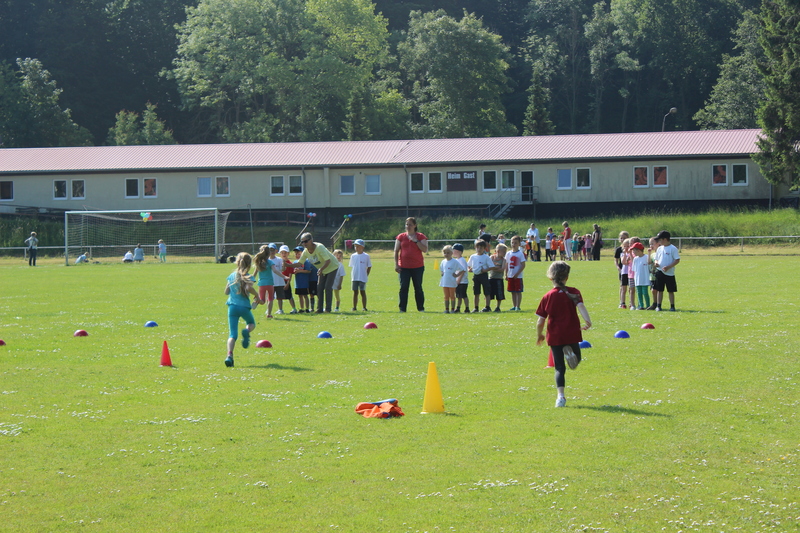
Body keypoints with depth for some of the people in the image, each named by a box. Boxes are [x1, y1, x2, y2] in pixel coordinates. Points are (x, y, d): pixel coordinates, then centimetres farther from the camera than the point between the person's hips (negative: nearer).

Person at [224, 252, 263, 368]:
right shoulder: (247, 276, -5)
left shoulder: (232, 276, 8)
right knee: (251, 323, 29)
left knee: (233, 334, 0)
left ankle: (229, 355, -23)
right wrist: (257, 295, -7)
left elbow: (226, 292, 11)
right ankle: (247, 331, -7)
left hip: (232, 306, 3)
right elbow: (249, 288, -24)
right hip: (245, 307, -3)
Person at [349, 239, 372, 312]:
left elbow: (369, 267, 5)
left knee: (362, 292, -1)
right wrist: (351, 277, 6)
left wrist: (366, 275, -1)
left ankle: (364, 307, 3)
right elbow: (351, 267, 13)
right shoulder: (353, 256, 8)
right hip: (354, 278, 3)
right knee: (355, 292, 4)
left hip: (362, 278, -3)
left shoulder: (366, 256, -1)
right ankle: (354, 307, 7)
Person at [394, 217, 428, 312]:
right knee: (403, 288, -3)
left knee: (418, 288, 5)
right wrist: (396, 264, 0)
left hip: (417, 267, -1)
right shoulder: (401, 237, 7)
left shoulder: (420, 236, 3)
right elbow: (396, 251, 8)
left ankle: (421, 308, 13)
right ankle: (402, 308, 1)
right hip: (404, 267, 1)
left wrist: (416, 241, -15)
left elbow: (425, 250, -8)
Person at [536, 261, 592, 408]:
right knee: (576, 359, 22)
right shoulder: (573, 292, -1)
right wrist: (588, 321, -27)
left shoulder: (547, 297, 0)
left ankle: (560, 396, -13)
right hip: (572, 333, 0)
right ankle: (570, 351, -15)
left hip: (555, 336, 1)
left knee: (559, 367, 5)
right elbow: (580, 306, -19)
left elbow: (540, 320, 1)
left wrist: (539, 335, 16)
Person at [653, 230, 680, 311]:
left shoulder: (673, 249, -8)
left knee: (671, 291, 2)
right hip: (660, 272, 5)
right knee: (659, 290, 4)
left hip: (669, 273, -5)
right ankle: (658, 306, 7)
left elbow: (677, 260, -10)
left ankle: (672, 306, 8)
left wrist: (668, 267, -20)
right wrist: (656, 263, -5)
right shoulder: (659, 248, 11)